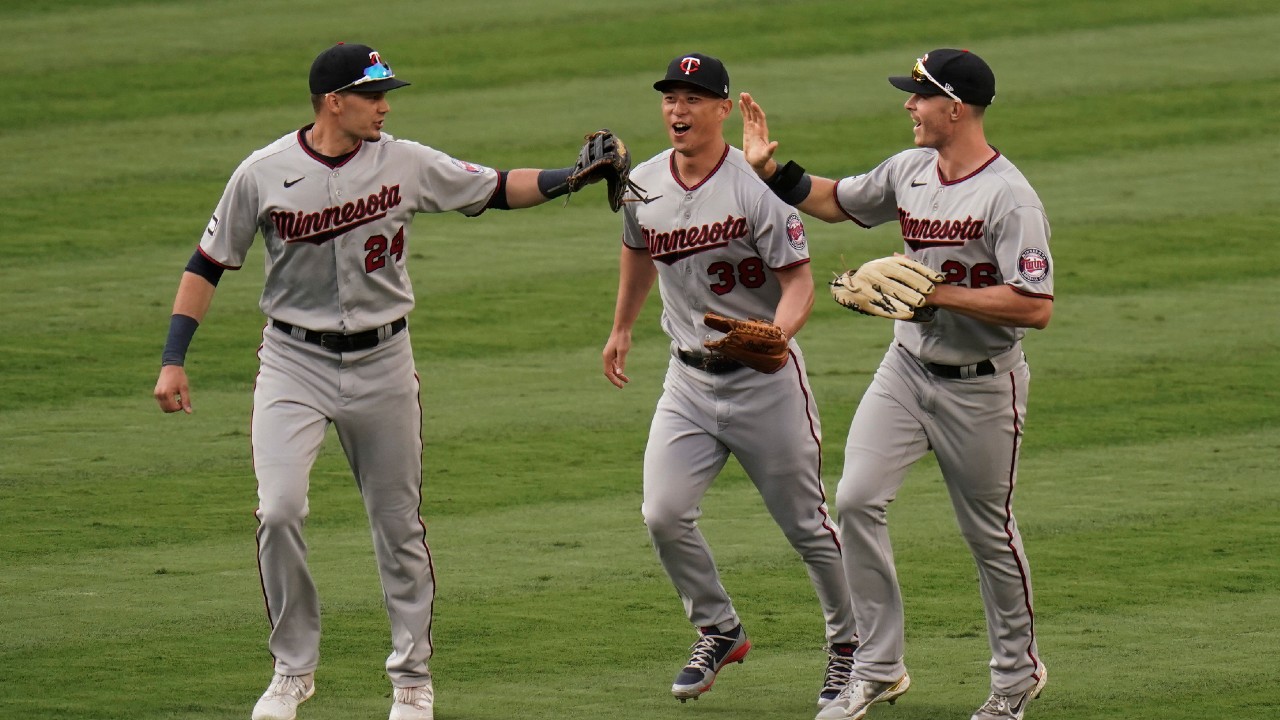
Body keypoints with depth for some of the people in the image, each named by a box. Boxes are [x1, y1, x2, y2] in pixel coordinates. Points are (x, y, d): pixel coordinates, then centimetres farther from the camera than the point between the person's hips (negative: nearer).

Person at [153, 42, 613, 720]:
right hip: (294, 362, -2)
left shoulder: (407, 164, -5)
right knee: (280, 510, -16)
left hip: (382, 363, 2)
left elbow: (499, 189, 3)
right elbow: (208, 263, 0)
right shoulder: (264, 174, -8)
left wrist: (573, 175, -13)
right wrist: (173, 359, -6)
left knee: (399, 524, 7)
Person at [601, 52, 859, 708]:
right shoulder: (642, 186, 1)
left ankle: (850, 644, 24)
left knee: (805, 522, 5)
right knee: (664, 515, -10)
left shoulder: (756, 186, -17)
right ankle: (718, 633, 12)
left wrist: (777, 335, -36)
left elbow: (798, 280, -17)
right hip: (689, 379, 5)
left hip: (767, 381, -5)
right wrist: (621, 328, 32)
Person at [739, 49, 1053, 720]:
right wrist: (769, 168, 8)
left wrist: (938, 292, -26)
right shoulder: (909, 171, 3)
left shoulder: (1009, 198, -21)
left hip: (981, 387, -6)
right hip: (907, 368, 6)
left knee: (989, 531, 7)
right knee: (856, 500, -8)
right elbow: (835, 200, 21)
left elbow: (1035, 306, -26)